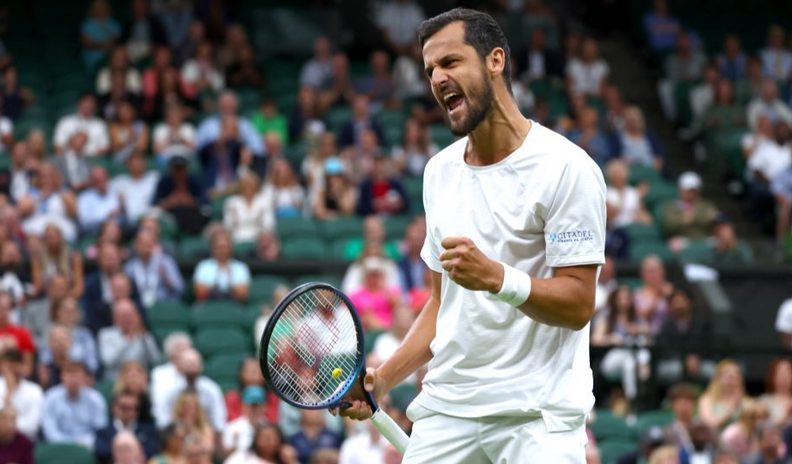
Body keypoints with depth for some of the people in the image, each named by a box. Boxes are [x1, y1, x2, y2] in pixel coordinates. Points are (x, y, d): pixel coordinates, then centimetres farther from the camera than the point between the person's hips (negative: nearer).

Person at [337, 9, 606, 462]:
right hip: (445, 407, 6)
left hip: (538, 413, -6)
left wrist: (496, 277, -27)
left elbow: (578, 305, -13)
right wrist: (382, 380, 8)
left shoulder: (567, 167, -8)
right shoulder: (440, 170, 14)